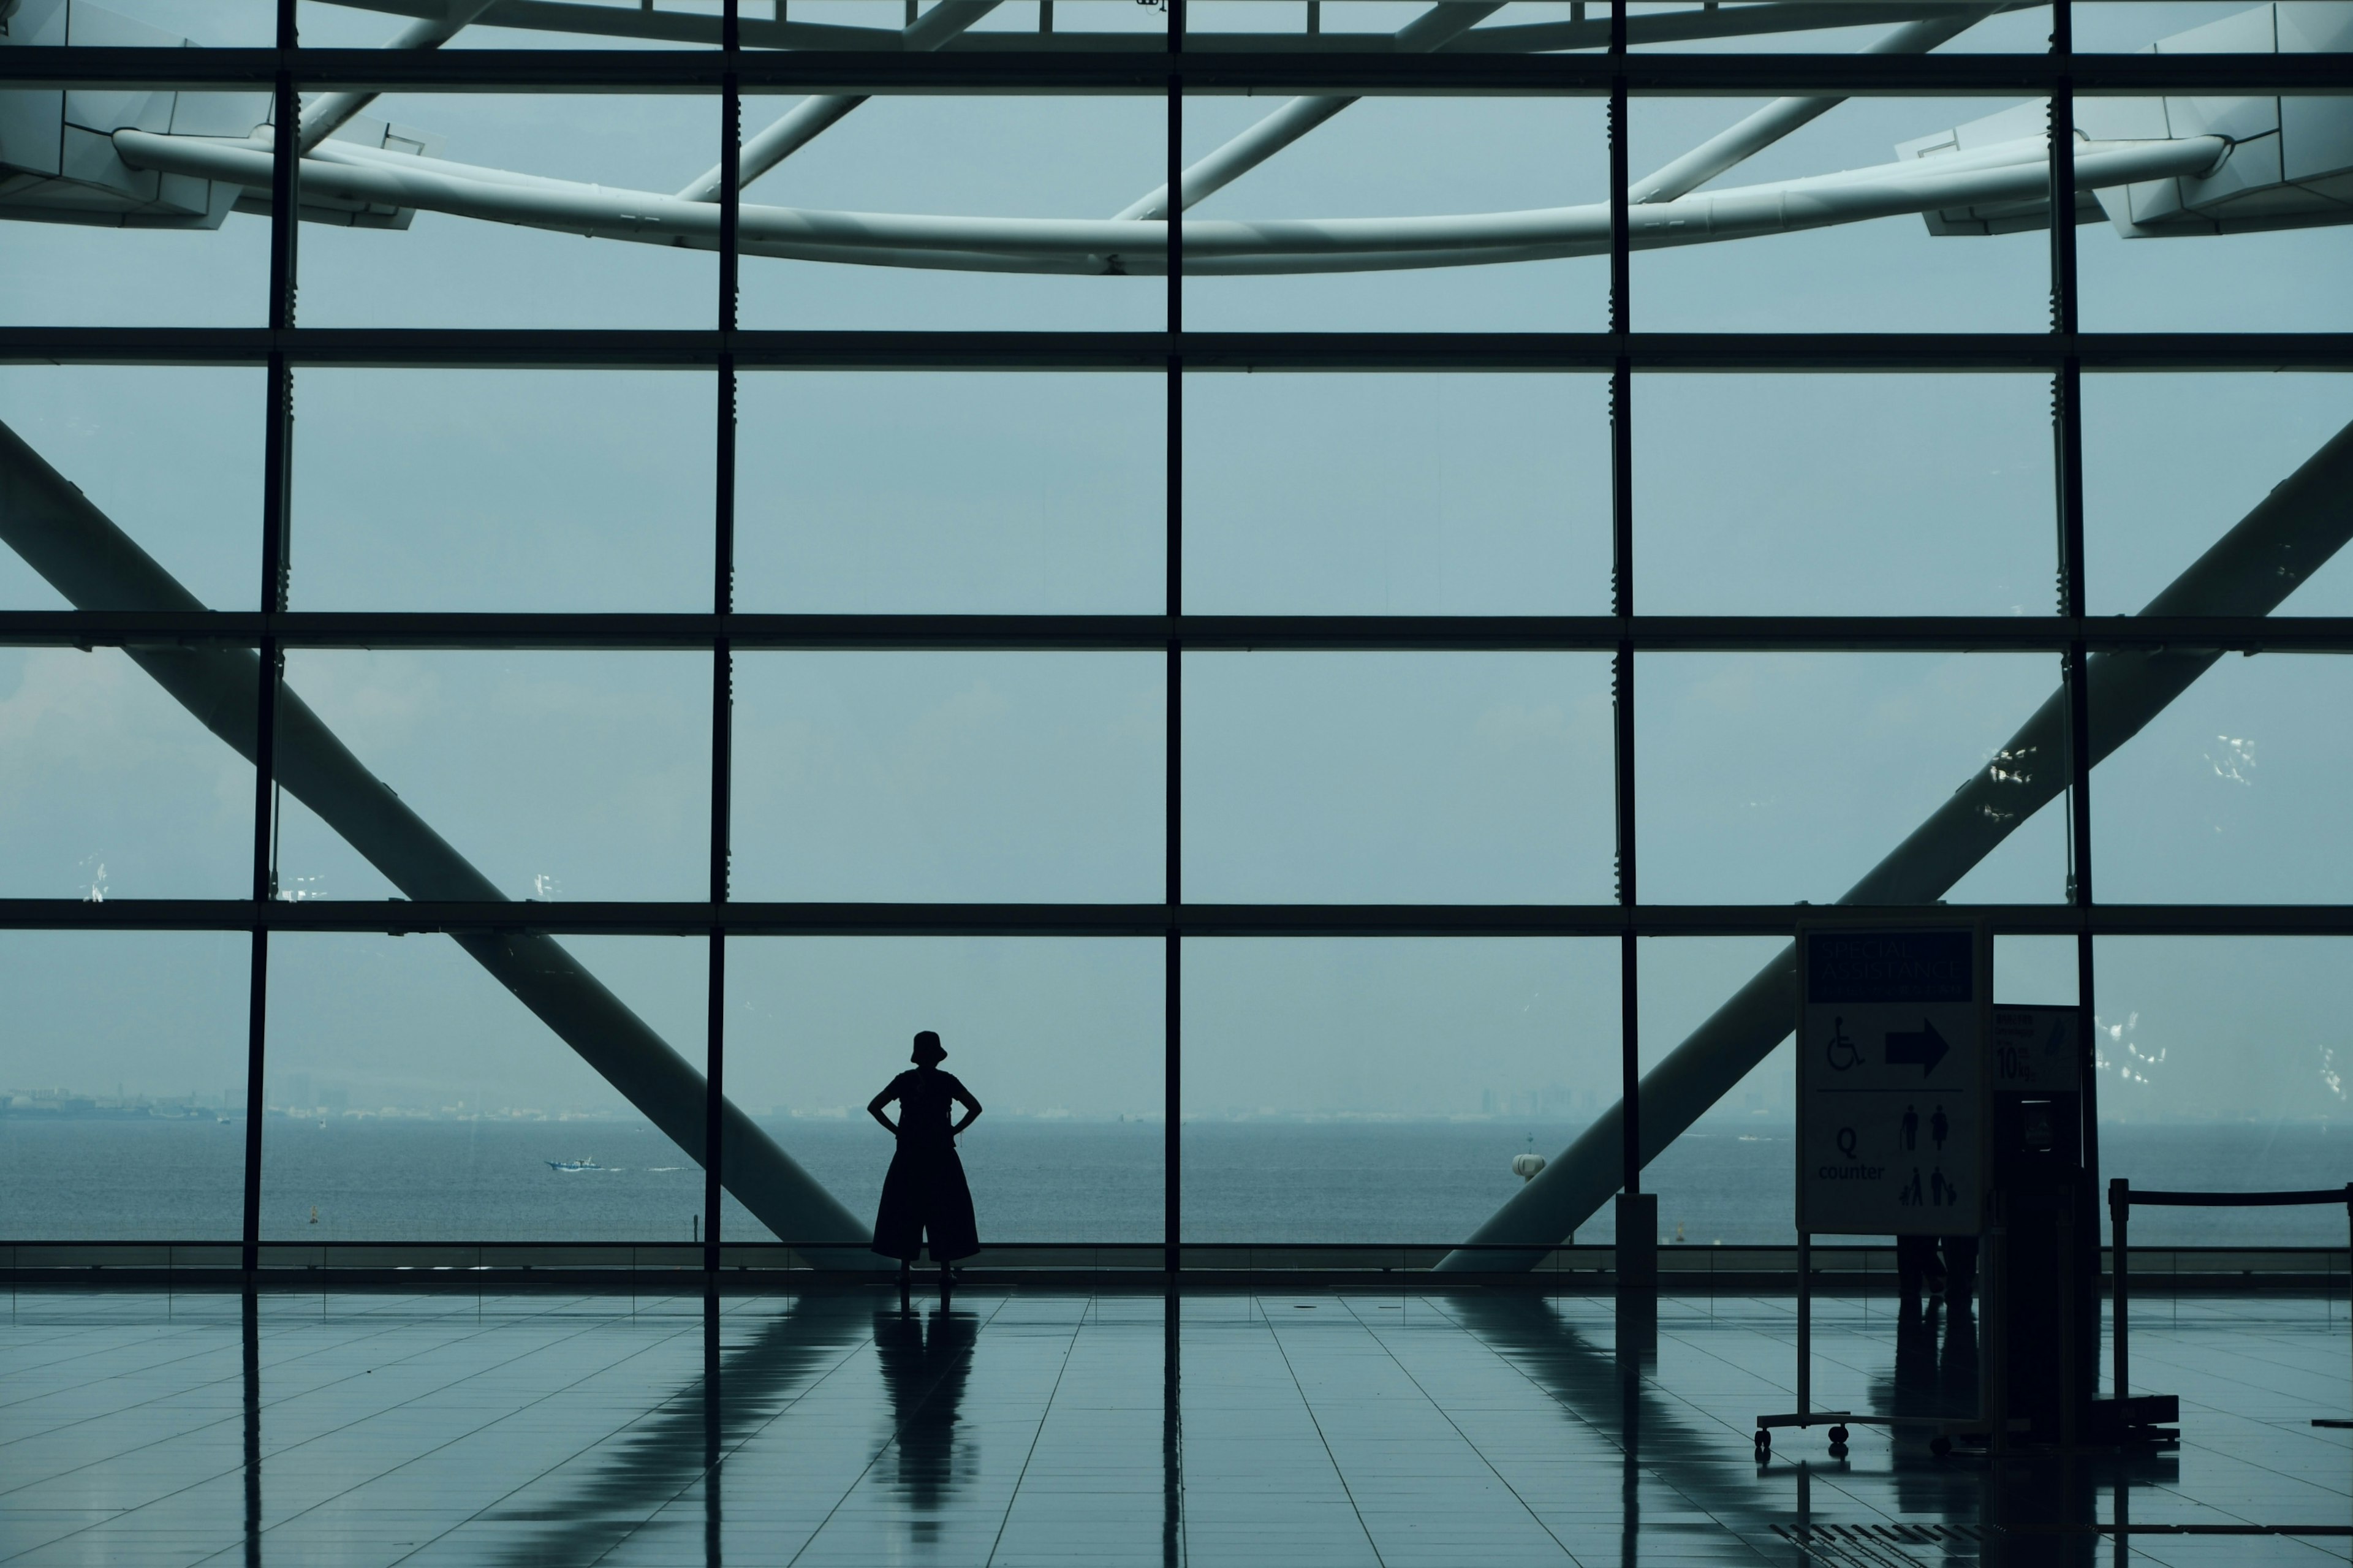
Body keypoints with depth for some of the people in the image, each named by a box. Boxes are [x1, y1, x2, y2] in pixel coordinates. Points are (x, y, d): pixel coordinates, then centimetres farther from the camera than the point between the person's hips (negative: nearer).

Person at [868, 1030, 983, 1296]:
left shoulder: (904, 1080, 1)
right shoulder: (946, 1081, -3)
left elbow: (873, 1107, 0)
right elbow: (975, 1108, -6)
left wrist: (895, 1130, 4)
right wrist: (954, 1130, 1)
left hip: (909, 1156, 1)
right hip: (941, 1156, -1)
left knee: (906, 1211, 7)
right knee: (944, 1211, 4)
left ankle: (906, 1268, 4)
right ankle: (945, 1270, 2)